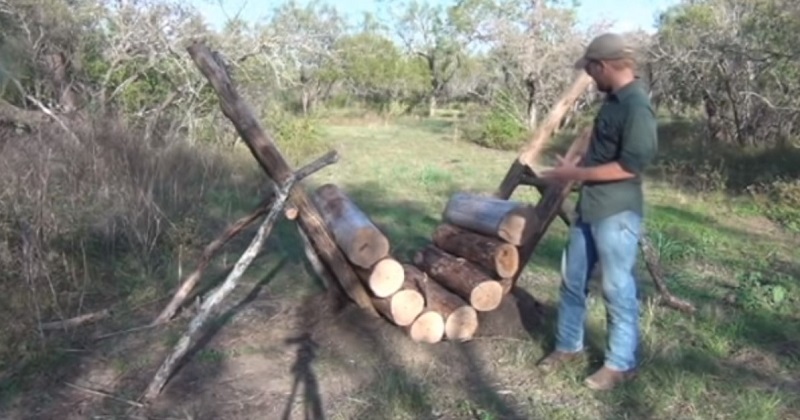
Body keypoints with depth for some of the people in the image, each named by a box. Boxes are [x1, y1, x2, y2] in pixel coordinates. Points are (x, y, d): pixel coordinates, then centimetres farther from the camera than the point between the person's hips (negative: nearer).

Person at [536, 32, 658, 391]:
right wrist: (577, 163, 9)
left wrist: (576, 173, -18)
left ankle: (621, 364, 20)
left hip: (616, 213, -9)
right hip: (589, 209, 10)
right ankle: (568, 345, 32)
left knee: (617, 290, 4)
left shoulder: (636, 106, -18)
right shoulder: (613, 100, 12)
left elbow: (631, 165, -24)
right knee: (572, 280, 16)